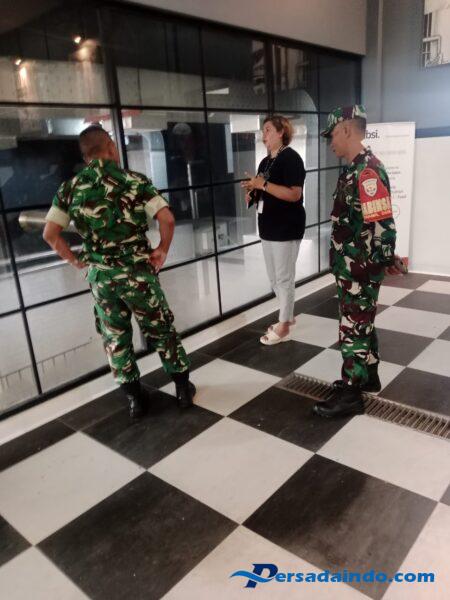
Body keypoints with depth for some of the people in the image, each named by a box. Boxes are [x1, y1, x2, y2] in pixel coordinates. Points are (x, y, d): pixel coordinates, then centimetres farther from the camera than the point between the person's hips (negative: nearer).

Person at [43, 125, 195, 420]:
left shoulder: (70, 188, 2)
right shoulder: (135, 180, -7)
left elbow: (50, 234, -1)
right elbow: (167, 219, -15)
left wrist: (75, 260, 10)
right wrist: (163, 250, -1)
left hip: (100, 276, 2)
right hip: (137, 272, -2)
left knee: (116, 339, 16)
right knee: (161, 331, 14)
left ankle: (135, 398, 25)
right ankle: (183, 388, 26)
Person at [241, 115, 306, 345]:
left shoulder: (291, 158, -11)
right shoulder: (265, 161, 16)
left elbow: (294, 194, -22)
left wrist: (262, 184, -23)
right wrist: (252, 193, 1)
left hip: (286, 228, -9)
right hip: (268, 227, 9)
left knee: (284, 278, -1)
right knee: (274, 278, 15)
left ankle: (284, 327, 10)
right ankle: (287, 316, 31)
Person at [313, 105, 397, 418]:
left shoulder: (367, 171, -22)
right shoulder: (355, 169, 11)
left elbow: (382, 227, -25)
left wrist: (381, 264, -16)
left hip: (360, 270, -10)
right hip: (352, 266, 10)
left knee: (354, 328, 1)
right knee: (362, 323, 20)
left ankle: (351, 393, 15)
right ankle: (369, 376, 36)